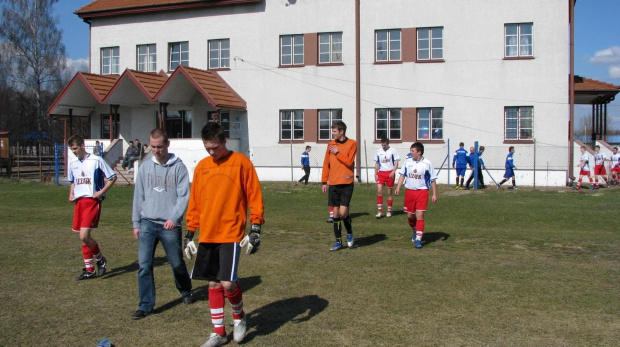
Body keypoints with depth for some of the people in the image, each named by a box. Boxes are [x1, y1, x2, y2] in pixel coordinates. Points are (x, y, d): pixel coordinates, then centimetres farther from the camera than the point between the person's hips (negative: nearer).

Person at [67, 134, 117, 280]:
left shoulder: (96, 160, -7)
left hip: (92, 201, -7)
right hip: (79, 202, 7)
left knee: (84, 236, -16)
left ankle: (100, 259, 9)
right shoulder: (73, 164, 13)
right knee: (83, 237, 8)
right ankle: (89, 270, 18)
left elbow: (112, 177, -2)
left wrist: (101, 192, -11)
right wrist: (71, 194, 9)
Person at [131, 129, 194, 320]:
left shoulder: (178, 167, -3)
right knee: (144, 264, -3)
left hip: (170, 225, -2)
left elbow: (184, 195, -8)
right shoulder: (145, 167, 7)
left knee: (177, 263, 9)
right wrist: (136, 223, 9)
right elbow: (139, 195, 11)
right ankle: (146, 305, 6)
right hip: (147, 224, 3)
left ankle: (185, 291, 36)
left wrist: (174, 218, -20)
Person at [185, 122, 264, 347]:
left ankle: (239, 316, 19)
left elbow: (254, 197, -4)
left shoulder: (241, 163, -4)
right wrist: (190, 233, 13)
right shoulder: (201, 167, 9)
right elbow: (194, 202, 15)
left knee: (227, 283, -12)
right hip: (207, 235, 5)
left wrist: (255, 229, -10)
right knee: (213, 283, 9)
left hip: (231, 234, -5)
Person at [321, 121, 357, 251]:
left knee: (343, 212, -12)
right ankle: (338, 241, 16)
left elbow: (349, 162, -12)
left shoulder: (352, 144, -3)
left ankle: (349, 233, 17)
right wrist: (324, 181, 8)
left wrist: (337, 153, -12)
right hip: (333, 183, 4)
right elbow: (326, 164, 11)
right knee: (336, 212, 6)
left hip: (346, 183, -4)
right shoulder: (331, 144, 9)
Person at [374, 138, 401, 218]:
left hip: (390, 173, -2)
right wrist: (375, 174, 10)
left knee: (389, 192, 5)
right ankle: (379, 211, -8)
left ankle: (389, 211, 16)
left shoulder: (393, 151, -1)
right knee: (379, 191, -12)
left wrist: (393, 172, -15)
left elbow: (396, 163, -1)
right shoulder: (378, 151, 9)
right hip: (381, 173, 2)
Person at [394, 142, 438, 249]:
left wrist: (434, 194, -5)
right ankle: (415, 232, 37)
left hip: (422, 191, -4)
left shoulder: (427, 163, -6)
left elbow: (433, 180, -2)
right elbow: (402, 175, 11)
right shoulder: (407, 162, 3)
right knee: (410, 215, 9)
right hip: (409, 191, 4)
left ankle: (418, 239, -5)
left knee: (420, 215, -10)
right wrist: (398, 187, -1)